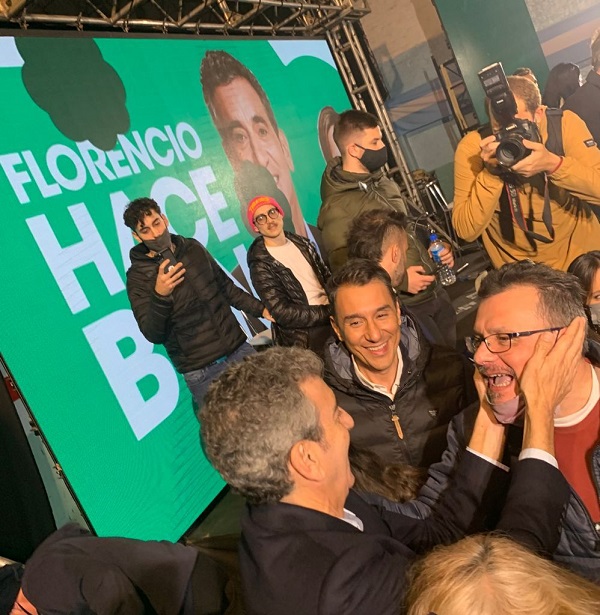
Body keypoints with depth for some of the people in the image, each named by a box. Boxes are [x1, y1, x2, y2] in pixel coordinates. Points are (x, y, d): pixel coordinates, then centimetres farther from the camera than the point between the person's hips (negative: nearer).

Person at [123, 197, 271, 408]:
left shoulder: (193, 248, 6)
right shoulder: (138, 276, -7)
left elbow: (225, 287, 18)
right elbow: (153, 335, -15)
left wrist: (261, 309, 13)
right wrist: (159, 295, -31)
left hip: (239, 349, 4)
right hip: (201, 371, -4)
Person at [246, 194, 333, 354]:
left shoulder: (302, 243, 10)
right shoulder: (261, 264, -10)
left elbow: (326, 277, 13)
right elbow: (283, 313, -16)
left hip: (332, 318, 7)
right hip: (306, 339, -7)